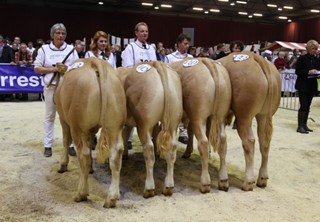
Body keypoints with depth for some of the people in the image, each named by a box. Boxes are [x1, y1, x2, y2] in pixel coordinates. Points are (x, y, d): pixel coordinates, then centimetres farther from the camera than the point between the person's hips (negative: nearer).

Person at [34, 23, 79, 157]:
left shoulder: (71, 49, 7)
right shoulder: (44, 49, 4)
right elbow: (37, 68, 0)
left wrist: (67, 69, -14)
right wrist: (54, 69, -12)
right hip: (50, 86, 0)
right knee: (49, 116, 6)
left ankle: (70, 144, 8)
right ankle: (48, 146, 14)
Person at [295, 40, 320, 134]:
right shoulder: (302, 58, -7)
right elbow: (297, 71, -12)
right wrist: (308, 72, -22)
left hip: (312, 86, 5)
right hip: (303, 86, -5)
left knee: (307, 106, 10)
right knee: (303, 106, -10)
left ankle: (304, 124, 19)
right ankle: (300, 126, -4)